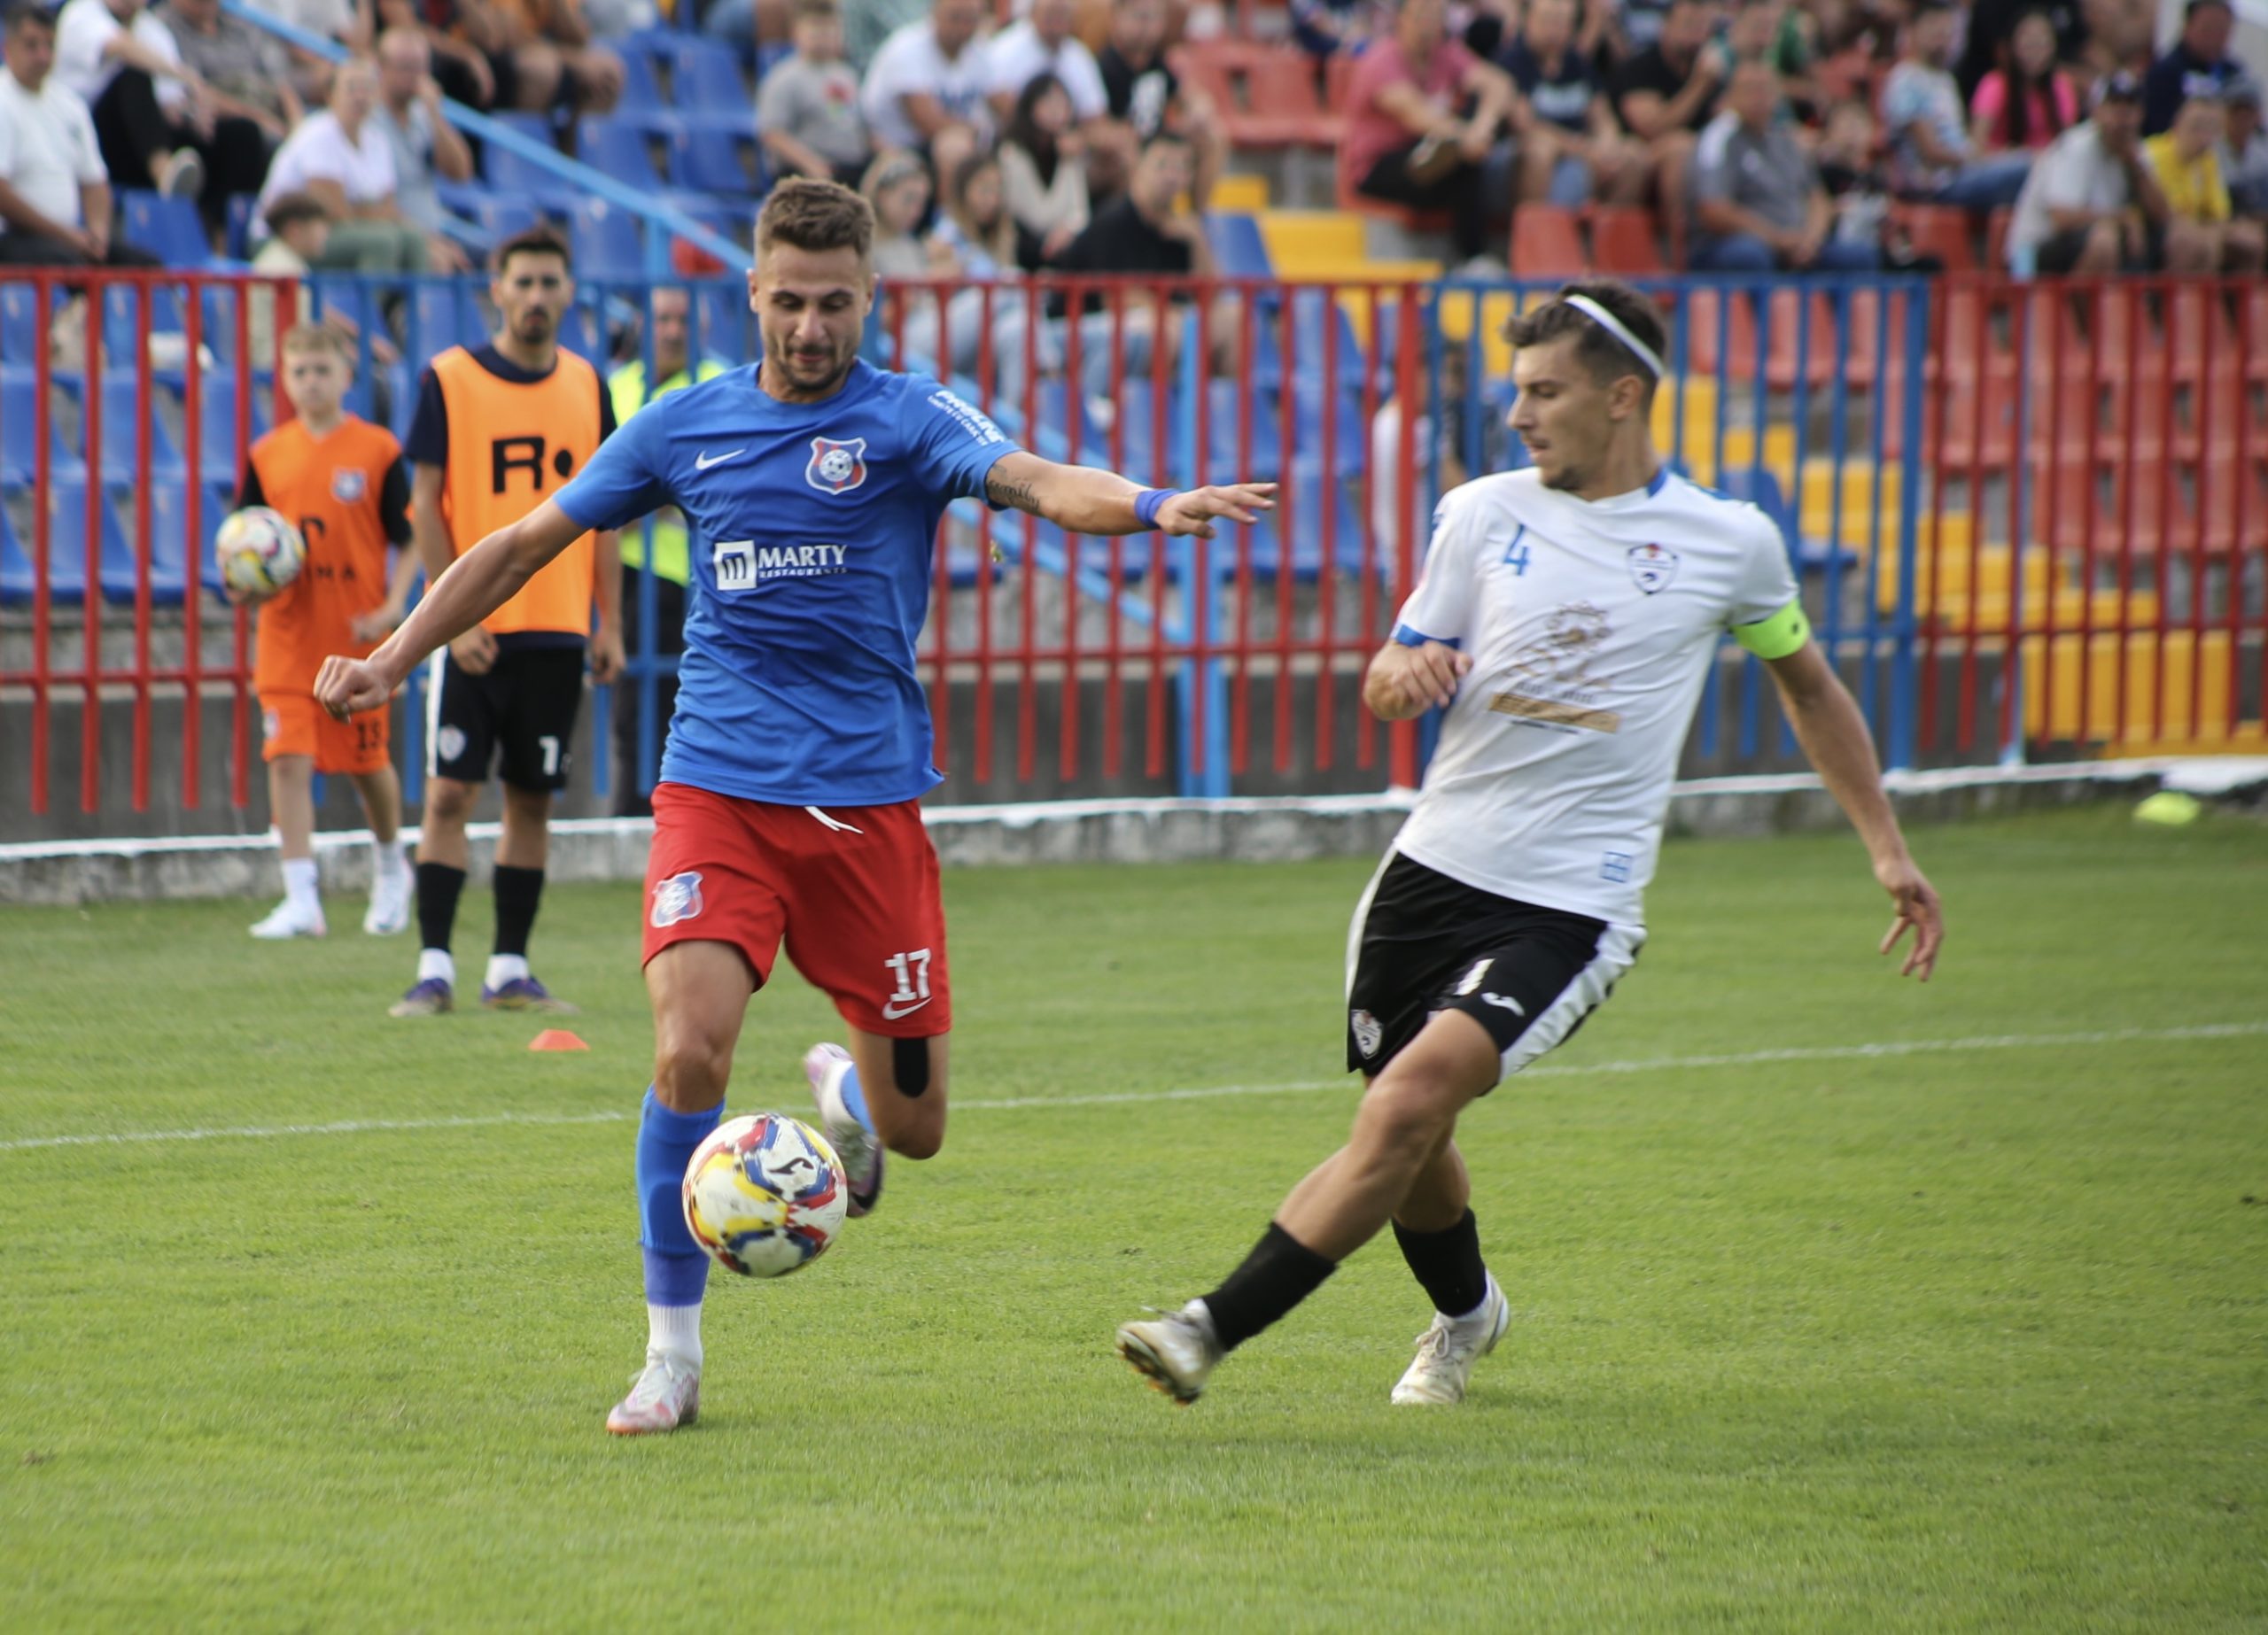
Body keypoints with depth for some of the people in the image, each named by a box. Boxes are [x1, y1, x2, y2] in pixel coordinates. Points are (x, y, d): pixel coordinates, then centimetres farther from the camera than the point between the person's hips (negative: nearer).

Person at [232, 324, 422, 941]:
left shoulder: (377, 451, -3)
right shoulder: (267, 456, 4)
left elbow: (409, 541, 0)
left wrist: (393, 607, -12)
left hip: (358, 636, -2)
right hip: (289, 636, 2)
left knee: (367, 760, 10)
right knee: (289, 760, -8)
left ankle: (390, 866, 36)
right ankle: (301, 900, -6)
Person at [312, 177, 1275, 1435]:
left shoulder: (907, 419, -2)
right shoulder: (688, 426, 6)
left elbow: (1035, 482, -22)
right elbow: (527, 542, 17)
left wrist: (1150, 508, -42)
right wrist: (392, 661, 14)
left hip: (867, 798, 0)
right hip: (717, 786, 1)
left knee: (912, 1128, 2)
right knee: (690, 1051, -21)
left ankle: (843, 1089, 41)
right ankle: (671, 1352, -6)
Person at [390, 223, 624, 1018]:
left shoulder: (586, 386, 9)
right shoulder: (449, 379, -2)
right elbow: (427, 504, -3)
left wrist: (610, 623, 6)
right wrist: (453, 616, -11)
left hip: (557, 629, 3)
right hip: (473, 629, -3)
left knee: (533, 799, 5)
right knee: (449, 792, -6)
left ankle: (510, 968, 11)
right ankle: (434, 968, -3)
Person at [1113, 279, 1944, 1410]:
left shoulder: (1729, 542, 1)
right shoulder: (1485, 515, 6)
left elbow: (1808, 687, 18)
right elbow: (1387, 681, 13)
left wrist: (1887, 850, 16)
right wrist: (1406, 674, -12)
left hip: (1569, 907, -4)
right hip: (1433, 867, 4)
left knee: (1409, 1102, -22)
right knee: (1405, 1140, 11)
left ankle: (1214, 1329, -23)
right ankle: (1464, 1316, 43)